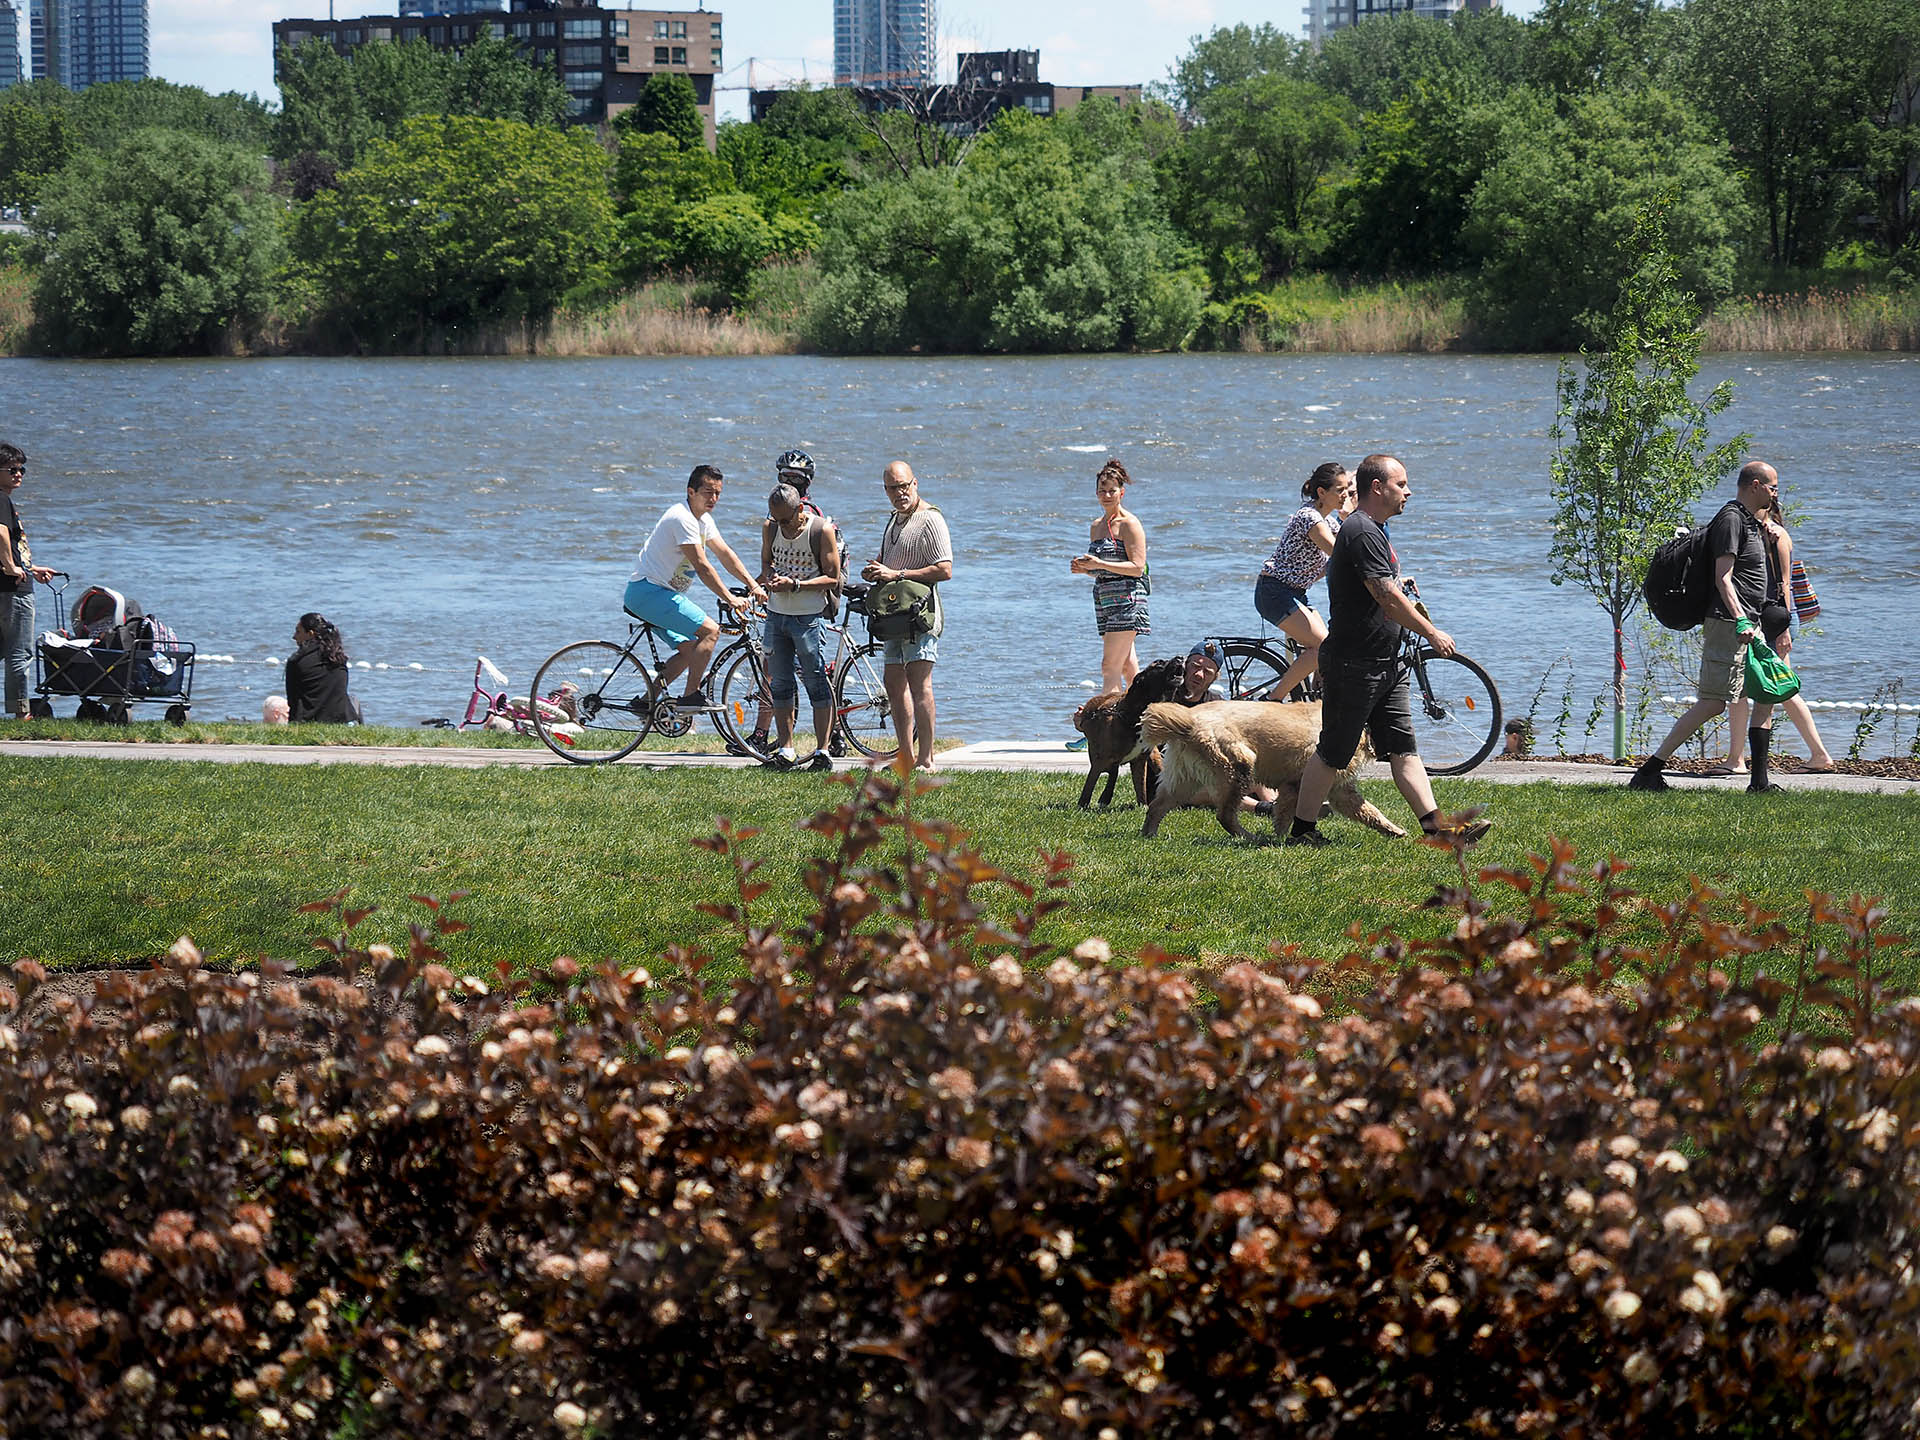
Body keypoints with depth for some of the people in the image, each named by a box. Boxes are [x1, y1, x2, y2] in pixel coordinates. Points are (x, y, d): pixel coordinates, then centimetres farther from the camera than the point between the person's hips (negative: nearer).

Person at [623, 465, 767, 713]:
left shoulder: (703, 519, 13)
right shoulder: (682, 518, -19)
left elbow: (725, 553, 15)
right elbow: (702, 567, -21)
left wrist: (753, 585, 5)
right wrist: (730, 599, -19)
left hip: (658, 594, 11)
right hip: (648, 591, -11)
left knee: (690, 649, 14)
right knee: (710, 630, -16)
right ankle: (691, 697, -14)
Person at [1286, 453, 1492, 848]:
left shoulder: (1373, 530, 16)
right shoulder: (1362, 532, -18)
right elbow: (1387, 598, -22)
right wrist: (1432, 633, -15)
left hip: (1385, 664, 10)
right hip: (1355, 664, -10)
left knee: (1403, 748, 4)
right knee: (1332, 752, -1)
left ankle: (1436, 826, -1)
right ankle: (1302, 830, 8)